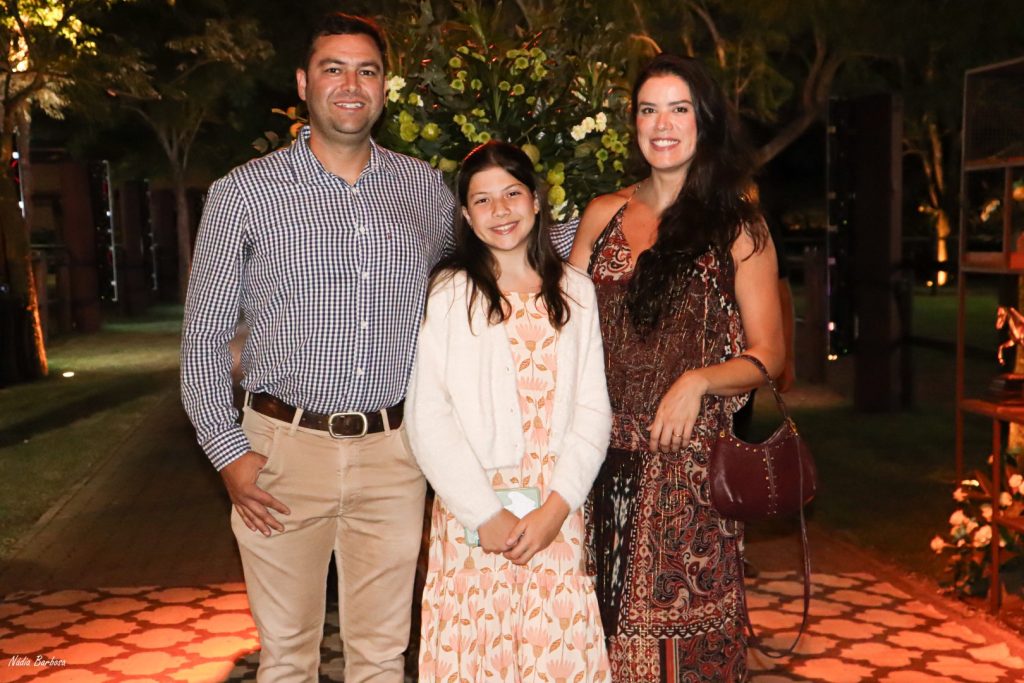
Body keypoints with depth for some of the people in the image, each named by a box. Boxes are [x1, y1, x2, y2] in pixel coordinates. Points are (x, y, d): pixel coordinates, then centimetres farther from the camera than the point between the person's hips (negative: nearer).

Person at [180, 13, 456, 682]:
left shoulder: (427, 188, 7)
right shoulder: (245, 193, -1)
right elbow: (204, 335, 1)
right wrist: (228, 452, -5)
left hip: (394, 451, 2)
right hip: (284, 449, -2)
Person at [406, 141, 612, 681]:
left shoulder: (575, 292, 9)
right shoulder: (447, 293, -1)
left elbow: (593, 410, 4)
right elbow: (428, 417, -6)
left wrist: (556, 507, -8)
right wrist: (486, 514, -11)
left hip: (558, 513, 2)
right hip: (471, 516, -2)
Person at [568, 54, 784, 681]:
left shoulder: (738, 228, 2)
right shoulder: (603, 216, 10)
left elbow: (768, 354, 2)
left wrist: (699, 380, -17)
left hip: (691, 461, -2)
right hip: (607, 458, 3)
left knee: (686, 624, 2)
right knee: (608, 621, 6)